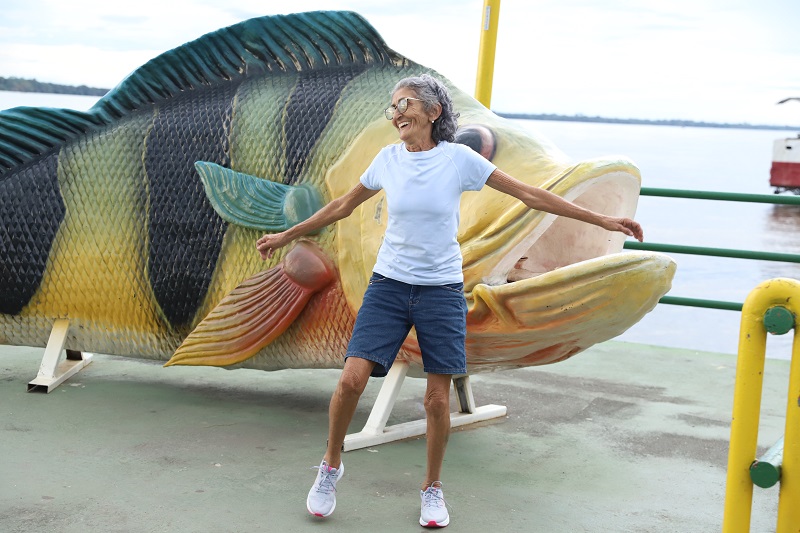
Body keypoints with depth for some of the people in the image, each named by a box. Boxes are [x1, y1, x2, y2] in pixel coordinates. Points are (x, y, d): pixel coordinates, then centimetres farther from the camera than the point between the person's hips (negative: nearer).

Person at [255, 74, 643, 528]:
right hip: (388, 285, 2)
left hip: (441, 290, -1)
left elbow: (530, 195, -5)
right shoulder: (388, 159, 1)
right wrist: (286, 236, 22)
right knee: (352, 378, -11)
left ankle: (433, 488, 22)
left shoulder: (459, 158, -7)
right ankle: (332, 466, 13)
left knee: (438, 398, 0)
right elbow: (341, 207, 16)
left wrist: (602, 220, -6)